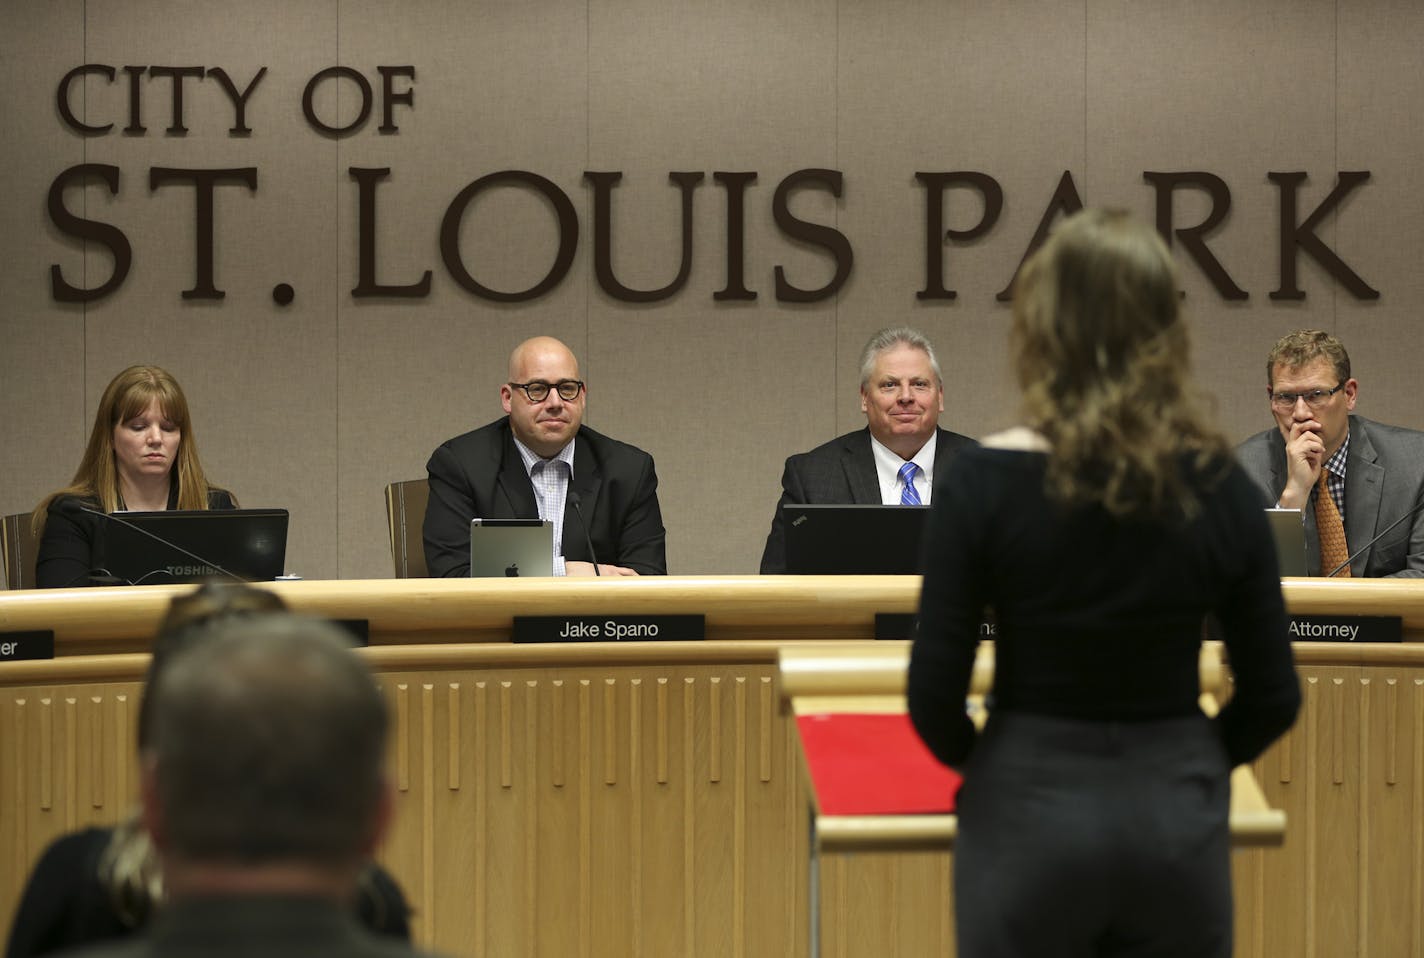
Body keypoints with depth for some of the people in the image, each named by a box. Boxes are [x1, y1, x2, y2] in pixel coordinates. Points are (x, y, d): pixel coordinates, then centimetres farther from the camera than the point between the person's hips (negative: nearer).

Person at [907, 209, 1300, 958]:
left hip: (1031, 814, -2)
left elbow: (934, 691, -8)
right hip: (1176, 820, 2)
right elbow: (1273, 697, 1)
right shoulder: (1220, 487, -4)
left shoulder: (986, 483, -11)